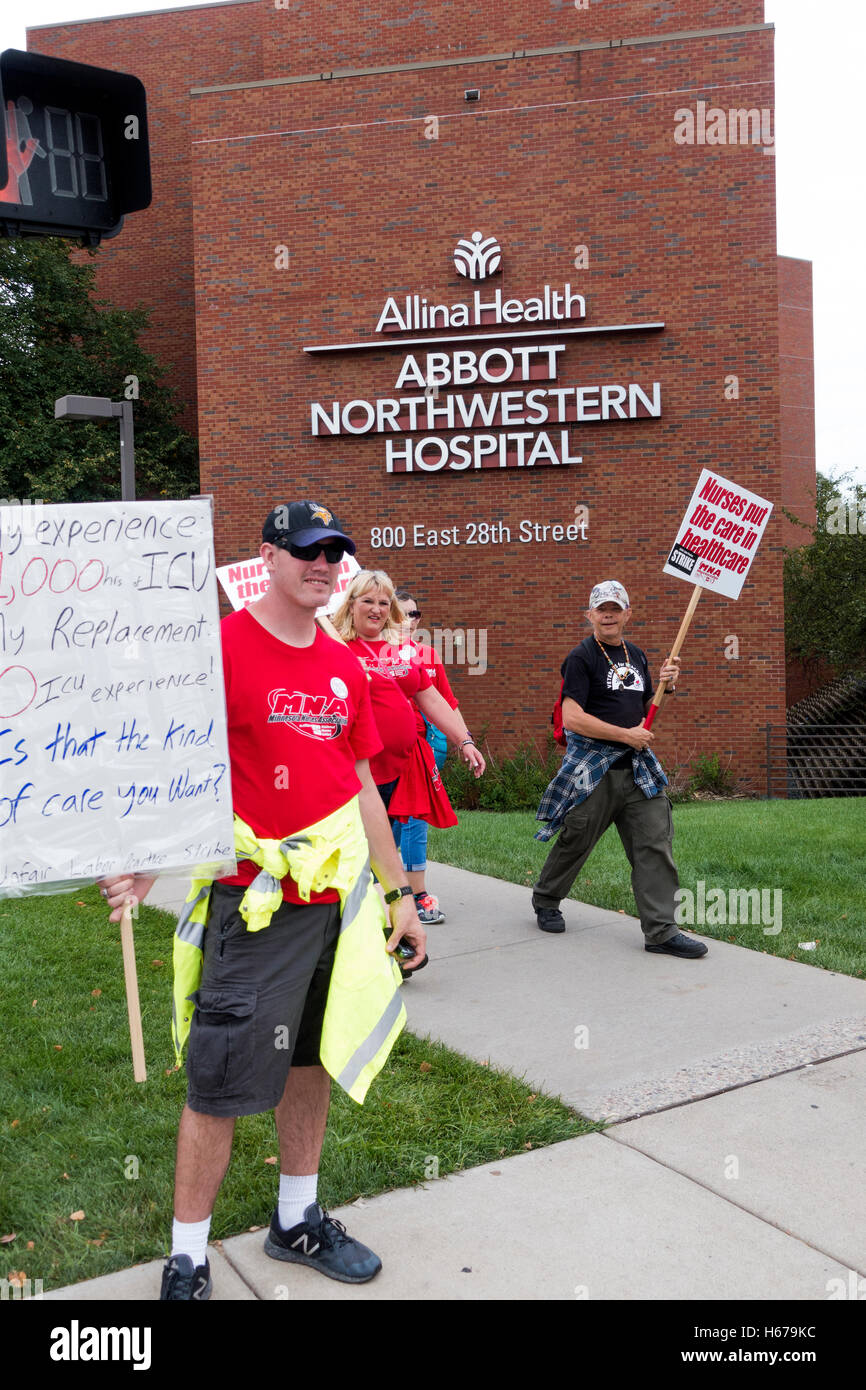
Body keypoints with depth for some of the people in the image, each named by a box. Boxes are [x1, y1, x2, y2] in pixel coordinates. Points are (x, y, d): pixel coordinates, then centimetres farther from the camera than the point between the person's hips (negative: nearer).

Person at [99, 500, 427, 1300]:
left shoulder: (345, 666, 10)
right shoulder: (224, 646, -9)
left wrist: (400, 893, 16)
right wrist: (149, 860, -26)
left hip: (339, 900, 6)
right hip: (255, 904, -6)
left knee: (313, 1063, 17)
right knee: (221, 1083, 2)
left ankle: (297, 1221, 37)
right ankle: (187, 1259, 22)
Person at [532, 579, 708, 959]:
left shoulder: (636, 655, 15)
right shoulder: (582, 658, -7)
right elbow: (571, 718, -17)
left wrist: (665, 686, 5)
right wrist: (626, 734, -14)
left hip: (637, 764, 6)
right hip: (593, 766, -6)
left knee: (656, 843, -2)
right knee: (575, 841, 5)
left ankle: (660, 931, 1)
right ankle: (545, 901, 30)